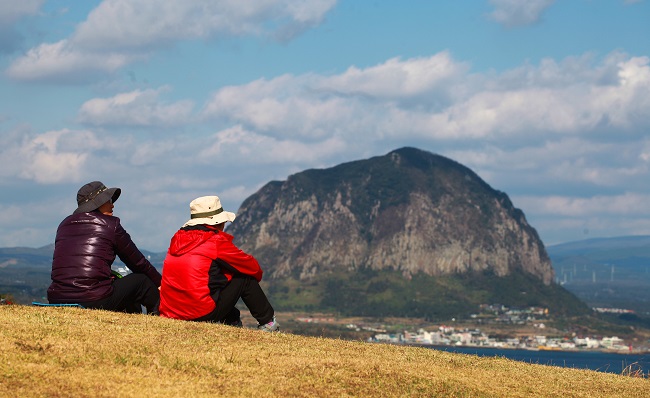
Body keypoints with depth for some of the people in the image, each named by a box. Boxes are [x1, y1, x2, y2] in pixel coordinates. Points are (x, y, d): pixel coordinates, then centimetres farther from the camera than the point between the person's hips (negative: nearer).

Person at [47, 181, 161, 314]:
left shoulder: (64, 224, 18)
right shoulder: (110, 224, 2)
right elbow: (138, 263, 12)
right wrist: (161, 283, 27)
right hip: (95, 302, -7)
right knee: (143, 281, 14)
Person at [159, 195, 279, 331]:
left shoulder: (177, 238, 12)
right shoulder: (216, 241, -7)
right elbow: (252, 267, 5)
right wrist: (257, 274, 27)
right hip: (203, 314, -7)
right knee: (245, 278, 9)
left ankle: (233, 322, 32)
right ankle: (268, 323, 18)